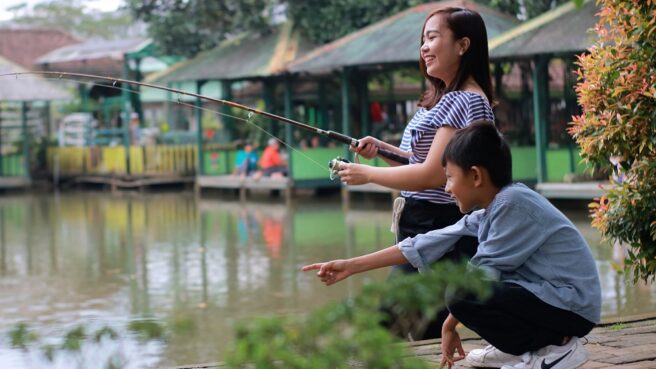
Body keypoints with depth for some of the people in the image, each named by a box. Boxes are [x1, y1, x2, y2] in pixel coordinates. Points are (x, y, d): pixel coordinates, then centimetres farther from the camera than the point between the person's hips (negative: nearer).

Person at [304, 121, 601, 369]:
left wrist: (450, 323, -7)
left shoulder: (514, 203, -20)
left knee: (463, 295, -24)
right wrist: (351, 266, 6)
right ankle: (519, 345, 15)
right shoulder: (485, 214, 7)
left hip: (571, 306, -9)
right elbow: (425, 247, 6)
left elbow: (486, 272, -19)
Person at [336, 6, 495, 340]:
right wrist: (382, 149, 7)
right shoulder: (444, 99, 16)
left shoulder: (467, 101, -16)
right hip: (422, 228, 10)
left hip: (439, 230, -10)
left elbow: (435, 174, -21)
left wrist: (368, 174, -11)